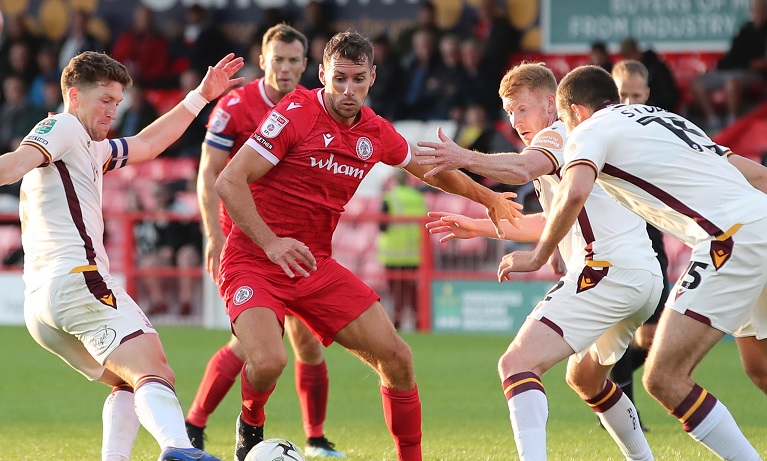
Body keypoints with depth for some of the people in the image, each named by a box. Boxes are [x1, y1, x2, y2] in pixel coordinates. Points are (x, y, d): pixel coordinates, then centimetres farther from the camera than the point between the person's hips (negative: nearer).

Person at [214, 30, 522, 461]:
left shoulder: (378, 133, 5)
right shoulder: (296, 115, -14)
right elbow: (229, 182, -17)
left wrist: (489, 198, 37)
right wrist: (271, 243, -27)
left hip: (317, 267, 6)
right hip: (253, 262, -6)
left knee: (396, 358, -2)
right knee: (268, 361, -29)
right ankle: (251, 426, 5)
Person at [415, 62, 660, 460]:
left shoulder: (556, 135, 0)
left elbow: (524, 168, -25)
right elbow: (556, 223, 36)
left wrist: (466, 158, -39)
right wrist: (481, 227, 35)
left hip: (607, 270, -10)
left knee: (517, 363, -20)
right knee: (584, 378, 31)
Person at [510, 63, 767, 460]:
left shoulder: (591, 130, 6)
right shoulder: (670, 120, 29)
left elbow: (574, 193, -14)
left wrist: (538, 256, -2)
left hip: (734, 237, -9)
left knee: (664, 378, -9)